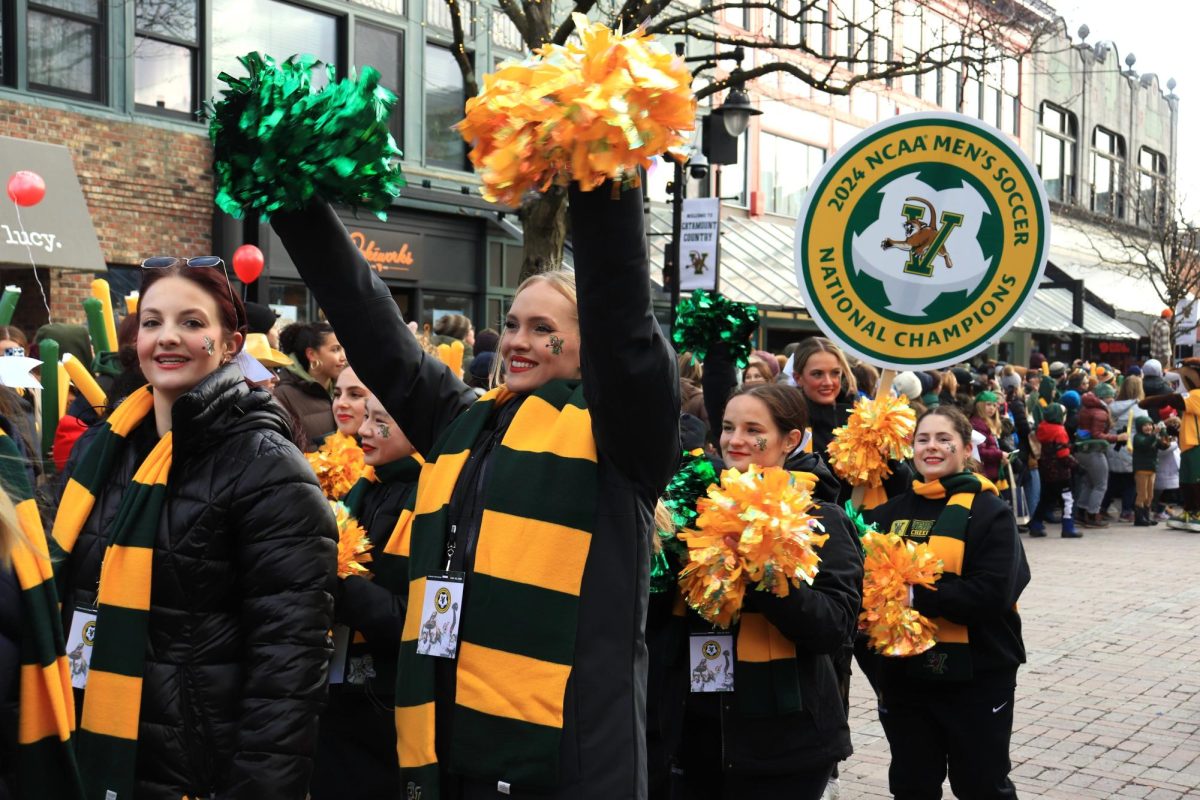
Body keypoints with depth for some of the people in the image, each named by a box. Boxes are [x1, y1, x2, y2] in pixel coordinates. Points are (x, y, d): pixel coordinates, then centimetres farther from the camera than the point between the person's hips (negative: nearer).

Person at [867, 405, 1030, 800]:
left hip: (976, 676, -4)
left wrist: (917, 596, -22)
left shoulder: (991, 513, -7)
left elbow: (992, 594, -19)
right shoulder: (890, 512, 6)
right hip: (905, 673, 4)